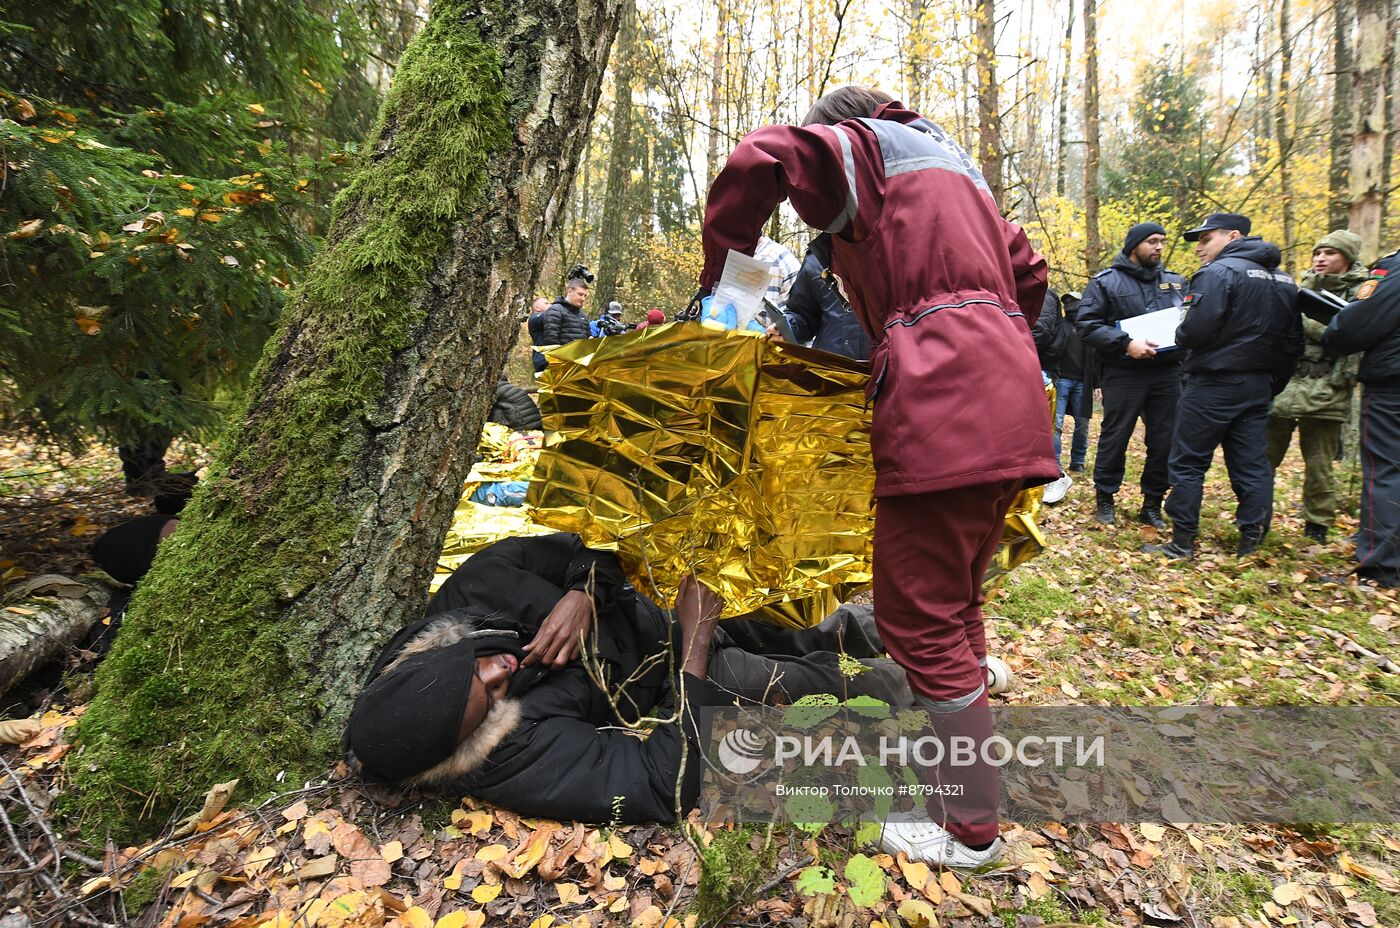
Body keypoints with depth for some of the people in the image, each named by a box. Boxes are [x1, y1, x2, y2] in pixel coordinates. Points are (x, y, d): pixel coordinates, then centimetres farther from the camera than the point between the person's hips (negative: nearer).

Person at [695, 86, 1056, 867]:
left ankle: (974, 829, 11)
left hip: (942, 405, -9)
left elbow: (757, 162, -9)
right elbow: (1028, 274, 29)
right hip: (1006, 399, 9)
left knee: (919, 616, -3)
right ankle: (966, 774, 32)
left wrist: (717, 272, 1)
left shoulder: (861, 149, 10)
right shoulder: (957, 166, 33)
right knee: (953, 602, 18)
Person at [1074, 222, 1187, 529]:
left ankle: (1152, 504, 19)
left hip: (1167, 373, 5)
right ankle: (1105, 498, 17)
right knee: (1114, 438, 2)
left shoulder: (1175, 282, 15)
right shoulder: (1106, 281, 0)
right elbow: (1086, 324, -10)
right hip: (1123, 374, -4)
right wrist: (1125, 344, -19)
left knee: (1165, 441, 6)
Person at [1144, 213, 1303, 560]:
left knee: (1188, 463, -1)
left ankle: (1182, 543, 3)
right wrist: (1271, 384, 21)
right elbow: (1293, 344, 16)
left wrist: (1181, 336, 0)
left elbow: (1195, 330, -22)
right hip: (1258, 388, 8)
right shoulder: (1284, 281, 15)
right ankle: (1251, 543, 15)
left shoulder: (1219, 272, -11)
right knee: (1252, 465, 10)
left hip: (1215, 385, -8)